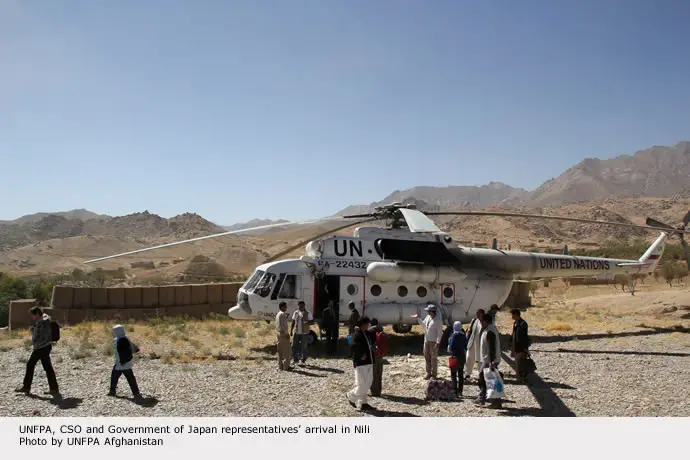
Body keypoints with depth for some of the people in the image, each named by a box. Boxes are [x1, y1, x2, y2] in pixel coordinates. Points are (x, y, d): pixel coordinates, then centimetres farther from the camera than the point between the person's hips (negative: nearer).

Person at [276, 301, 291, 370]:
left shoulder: (278, 314, 15)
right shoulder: (283, 314, -14)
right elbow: (283, 325, -20)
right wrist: (287, 333, -17)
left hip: (279, 333, 10)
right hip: (284, 333, -10)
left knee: (280, 351, 11)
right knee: (286, 351, -5)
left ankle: (280, 366, 15)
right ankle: (286, 366, -4)